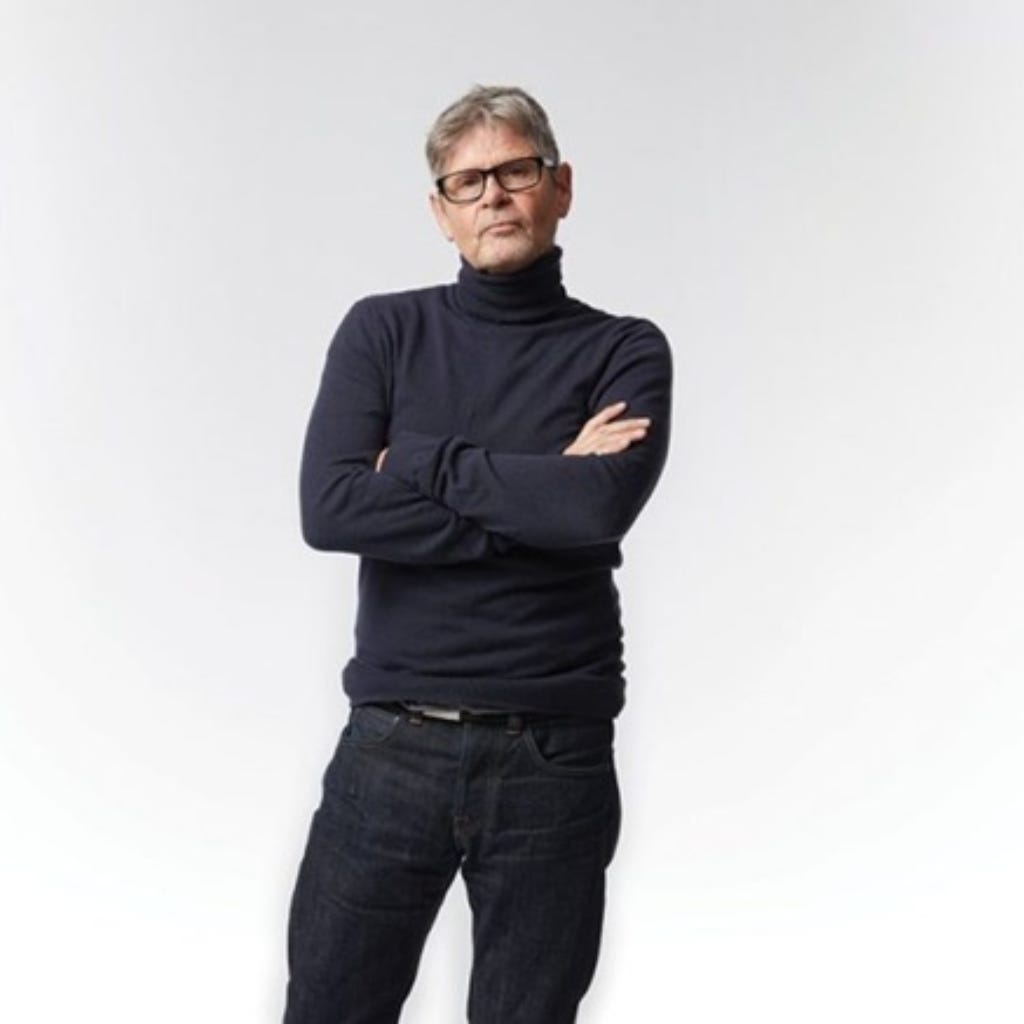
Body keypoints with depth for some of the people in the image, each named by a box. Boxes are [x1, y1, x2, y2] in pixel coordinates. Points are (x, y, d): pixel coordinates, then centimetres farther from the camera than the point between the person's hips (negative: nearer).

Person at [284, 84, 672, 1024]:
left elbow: (605, 504, -16)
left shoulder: (624, 351, 3)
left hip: (555, 759, 0)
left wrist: (421, 462, -8)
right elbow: (330, 510, -11)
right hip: (391, 746, 1)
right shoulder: (383, 331, 5)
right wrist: (540, 496, -11)